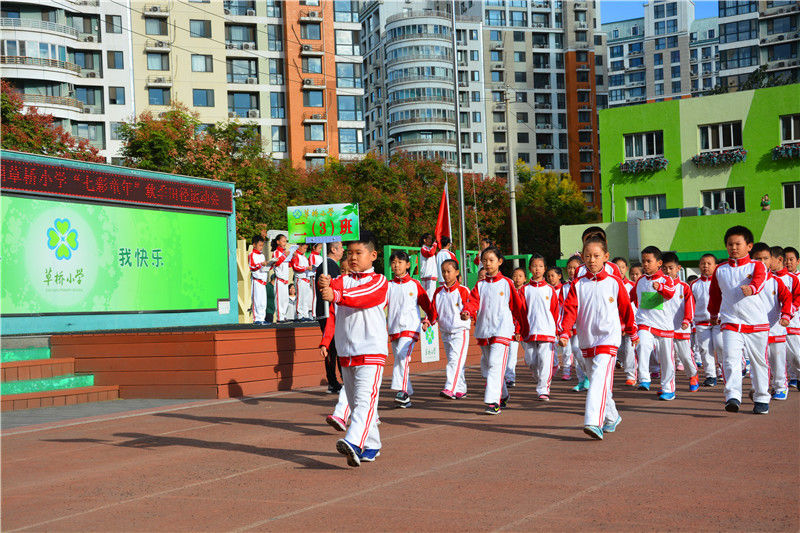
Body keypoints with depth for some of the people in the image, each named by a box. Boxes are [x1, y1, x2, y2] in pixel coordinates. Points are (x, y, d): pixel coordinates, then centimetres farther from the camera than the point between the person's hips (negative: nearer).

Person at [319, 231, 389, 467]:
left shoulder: (379, 281, -3)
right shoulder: (342, 281, 13)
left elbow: (362, 297, -24)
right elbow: (333, 314, 2)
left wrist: (336, 295, -41)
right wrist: (326, 341, -15)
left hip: (372, 350, -7)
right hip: (346, 351, 7)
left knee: (365, 399, -19)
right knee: (355, 402, 13)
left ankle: (353, 443, -34)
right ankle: (372, 446, 26)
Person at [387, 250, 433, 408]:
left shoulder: (415, 284, 4)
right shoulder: (388, 286, 11)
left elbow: (427, 304, 11)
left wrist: (427, 320, 2)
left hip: (410, 328, -4)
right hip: (393, 329, 4)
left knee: (402, 356, -23)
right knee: (399, 359, 6)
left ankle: (402, 390, -27)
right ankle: (406, 397, 13)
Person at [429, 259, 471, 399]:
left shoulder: (463, 291, -6)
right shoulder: (438, 292, 9)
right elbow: (434, 310, 10)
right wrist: (429, 321, -7)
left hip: (460, 331, -6)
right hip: (445, 331, 6)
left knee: (455, 360, -16)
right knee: (453, 360, 12)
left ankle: (450, 388, -24)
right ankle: (461, 389, 22)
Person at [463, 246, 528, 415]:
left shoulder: (507, 283, 1)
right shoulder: (480, 285, 11)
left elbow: (518, 306, 6)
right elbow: (473, 301, -4)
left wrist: (525, 328, 10)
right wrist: (467, 312, -26)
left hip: (502, 330, -5)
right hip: (483, 330, 5)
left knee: (496, 364, -17)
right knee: (486, 366, 14)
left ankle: (494, 402, -19)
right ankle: (503, 395, 32)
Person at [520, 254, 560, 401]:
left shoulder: (550, 289, 6)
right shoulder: (525, 289, 7)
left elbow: (555, 311, 9)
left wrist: (555, 329, 6)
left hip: (547, 330, -1)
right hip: (529, 332, 1)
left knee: (545, 360, -8)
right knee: (531, 361, 5)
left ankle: (543, 390, -4)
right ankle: (539, 379, 33)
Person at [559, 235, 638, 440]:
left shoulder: (614, 283, 0)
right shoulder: (578, 285, 4)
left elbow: (626, 309, 11)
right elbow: (570, 310, -3)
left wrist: (632, 332, 20)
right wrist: (565, 333, -16)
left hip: (608, 338, -4)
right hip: (586, 340, 4)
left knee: (599, 378, -20)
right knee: (600, 381, 15)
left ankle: (594, 422, -28)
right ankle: (612, 417, 34)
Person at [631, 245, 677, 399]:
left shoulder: (665, 280, -3)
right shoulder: (640, 281, 9)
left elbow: (670, 293, -26)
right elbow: (633, 296, 30)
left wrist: (660, 287, -44)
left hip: (664, 324, -2)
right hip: (644, 323, 2)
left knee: (666, 359, 7)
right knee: (643, 346, -28)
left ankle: (668, 389, 21)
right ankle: (644, 379, -26)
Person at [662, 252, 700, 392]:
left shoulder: (684, 287, 2)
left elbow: (690, 305, -3)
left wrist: (686, 320, -13)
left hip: (681, 328, -1)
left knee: (685, 355, 5)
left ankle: (693, 378, 28)